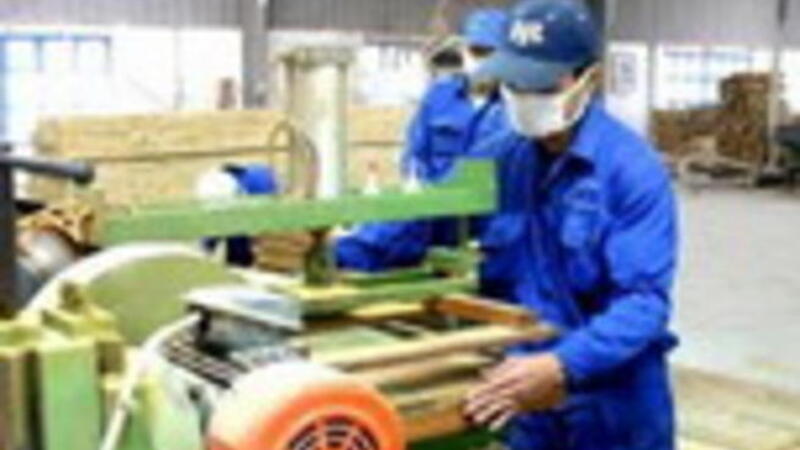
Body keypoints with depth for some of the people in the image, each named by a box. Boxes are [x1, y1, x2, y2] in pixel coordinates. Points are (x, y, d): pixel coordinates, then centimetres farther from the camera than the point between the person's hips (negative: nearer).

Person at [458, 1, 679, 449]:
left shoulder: (633, 169, -17)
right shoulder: (499, 158, 1)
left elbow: (644, 299, -25)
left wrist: (563, 367, -39)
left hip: (614, 405, -5)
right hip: (528, 398, 5)